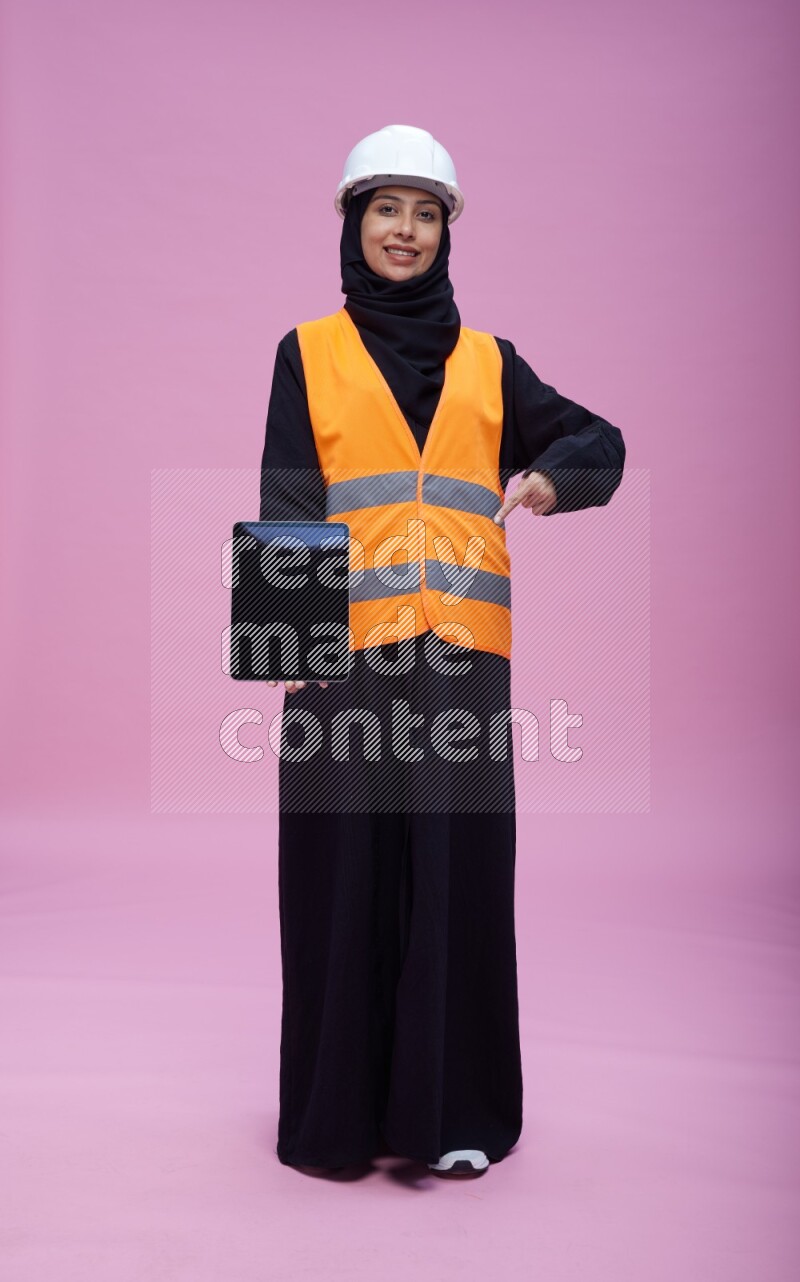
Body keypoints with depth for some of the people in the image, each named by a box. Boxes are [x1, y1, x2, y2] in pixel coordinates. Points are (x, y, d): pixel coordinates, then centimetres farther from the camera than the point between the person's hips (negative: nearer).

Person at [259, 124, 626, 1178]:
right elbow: (286, 506, -1)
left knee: (458, 873, 2)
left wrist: (553, 478, -10)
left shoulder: (488, 361, 17)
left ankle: (452, 1108, 16)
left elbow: (601, 441, 13)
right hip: (342, 656, -1)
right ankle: (337, 1108, 18)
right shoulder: (308, 354, 10)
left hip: (461, 655, 2)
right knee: (346, 874, 2)